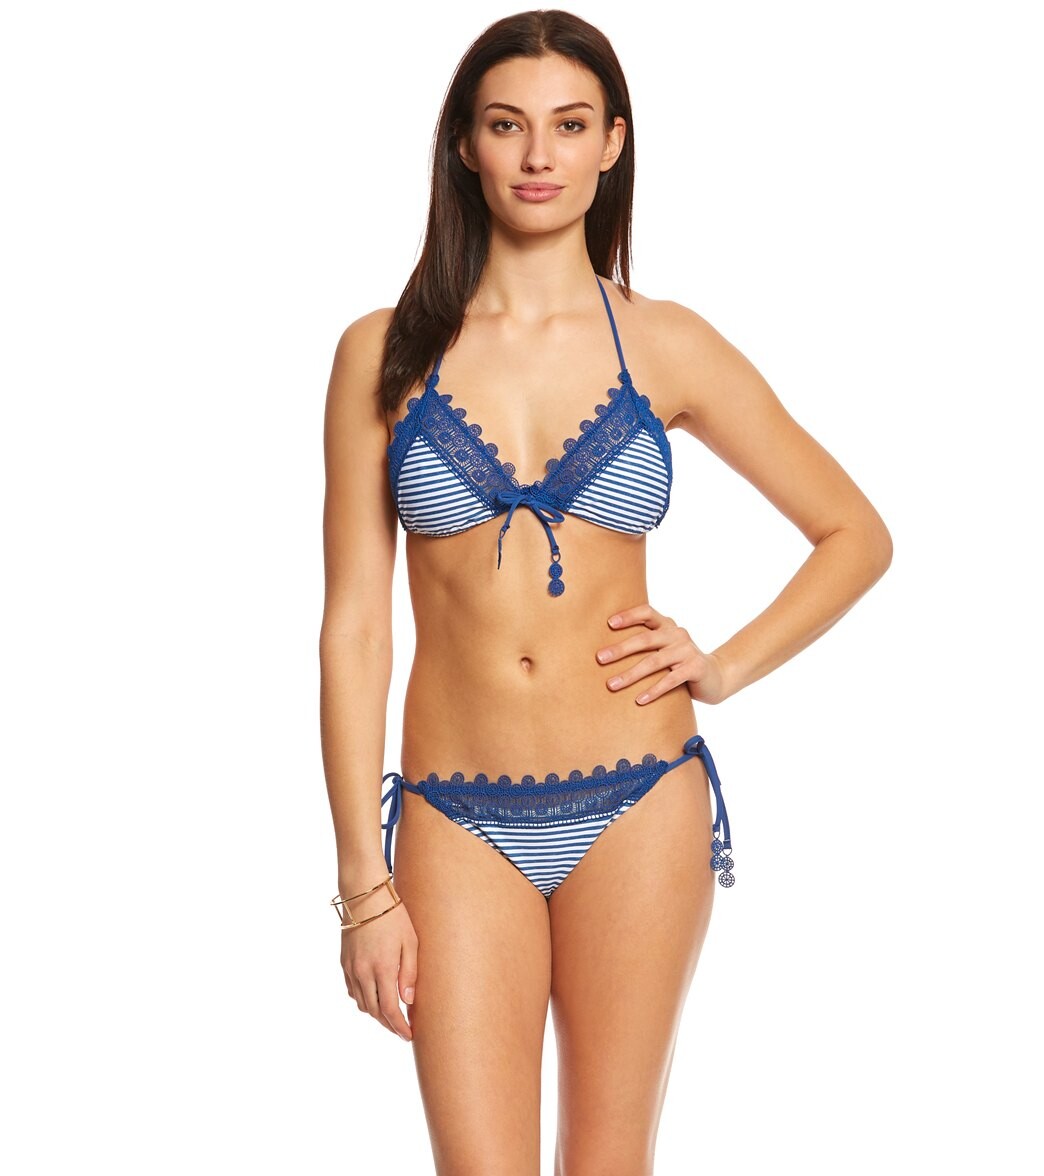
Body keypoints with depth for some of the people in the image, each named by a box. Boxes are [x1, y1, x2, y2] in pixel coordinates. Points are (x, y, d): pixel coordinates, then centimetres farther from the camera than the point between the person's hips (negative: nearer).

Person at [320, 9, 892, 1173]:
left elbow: (857, 533, 11)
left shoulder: (666, 345, 2)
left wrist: (727, 665, -3)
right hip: (459, 821, 0)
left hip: (638, 807, 1)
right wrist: (364, 882, -3)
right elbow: (353, 626, -1)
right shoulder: (385, 353, 1)